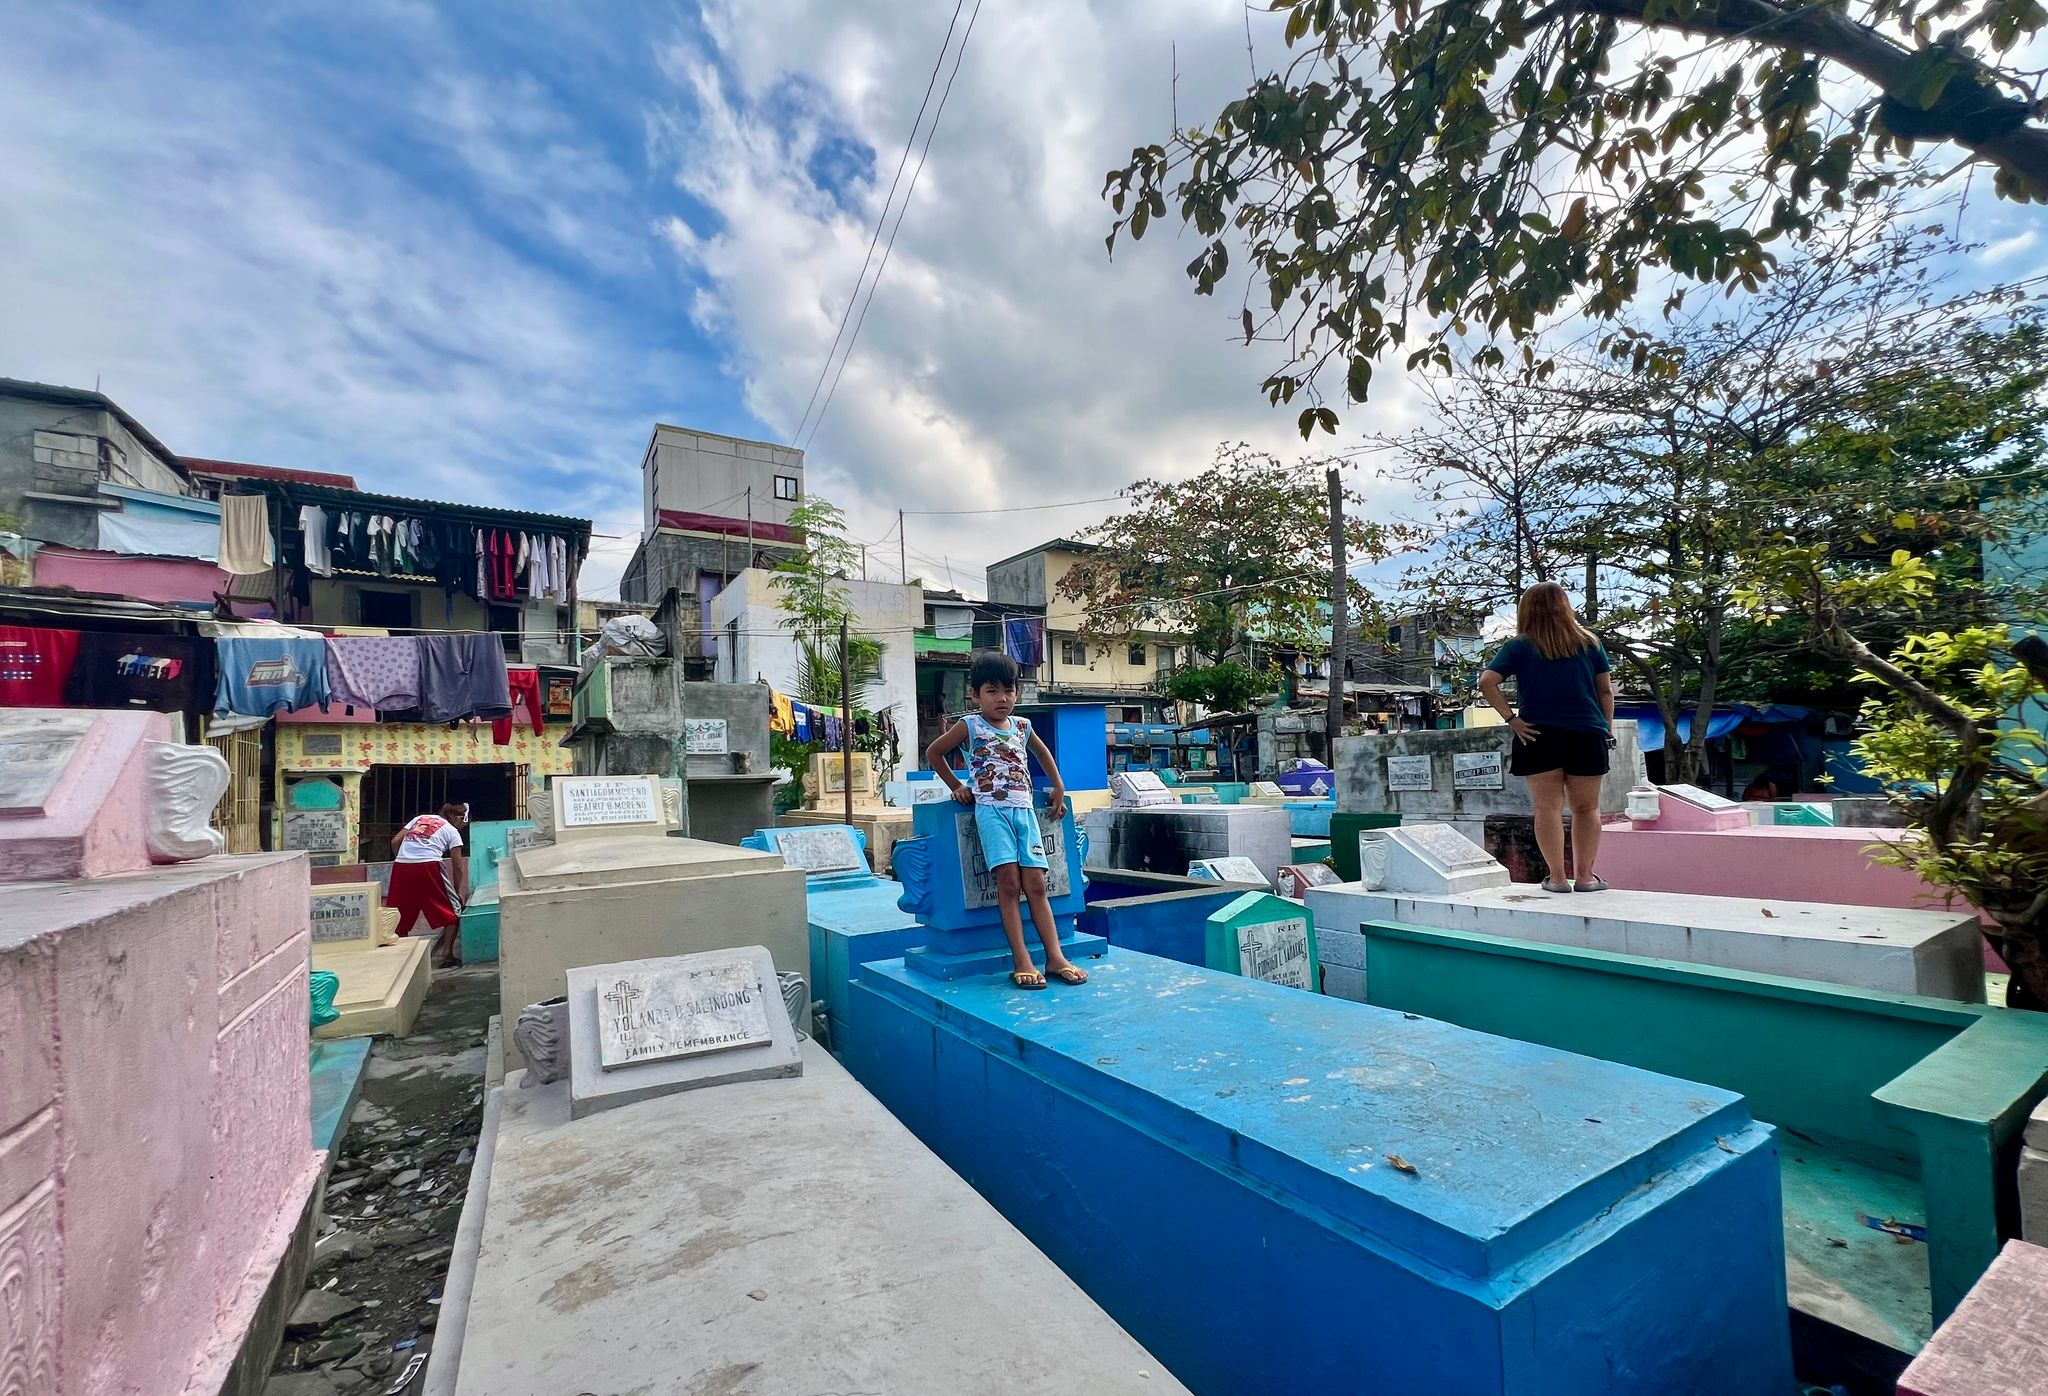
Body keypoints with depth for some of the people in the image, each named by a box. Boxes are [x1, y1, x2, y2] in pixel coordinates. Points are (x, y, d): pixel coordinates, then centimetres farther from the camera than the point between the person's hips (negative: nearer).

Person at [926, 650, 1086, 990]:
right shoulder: (969, 726, 3)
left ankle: (1055, 957, -2)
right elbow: (933, 752, 13)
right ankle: (1021, 962, -11)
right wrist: (956, 786, 9)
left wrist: (1058, 788, 27)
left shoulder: (1022, 725, 15)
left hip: (1024, 809, 4)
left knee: (1036, 884, -2)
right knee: (1008, 881, -14)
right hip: (991, 809, -4)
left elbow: (1042, 752, 34)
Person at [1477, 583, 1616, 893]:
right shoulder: (1589, 642, 8)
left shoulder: (1519, 646, 0)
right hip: (1587, 735, 2)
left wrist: (1511, 718, -8)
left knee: (1548, 807, 3)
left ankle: (1557, 878, 4)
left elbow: (1486, 683, -12)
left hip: (1540, 736, -2)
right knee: (1586, 808, 11)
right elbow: (1606, 690, 8)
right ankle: (1585, 876, 13)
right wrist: (1607, 728, 15)